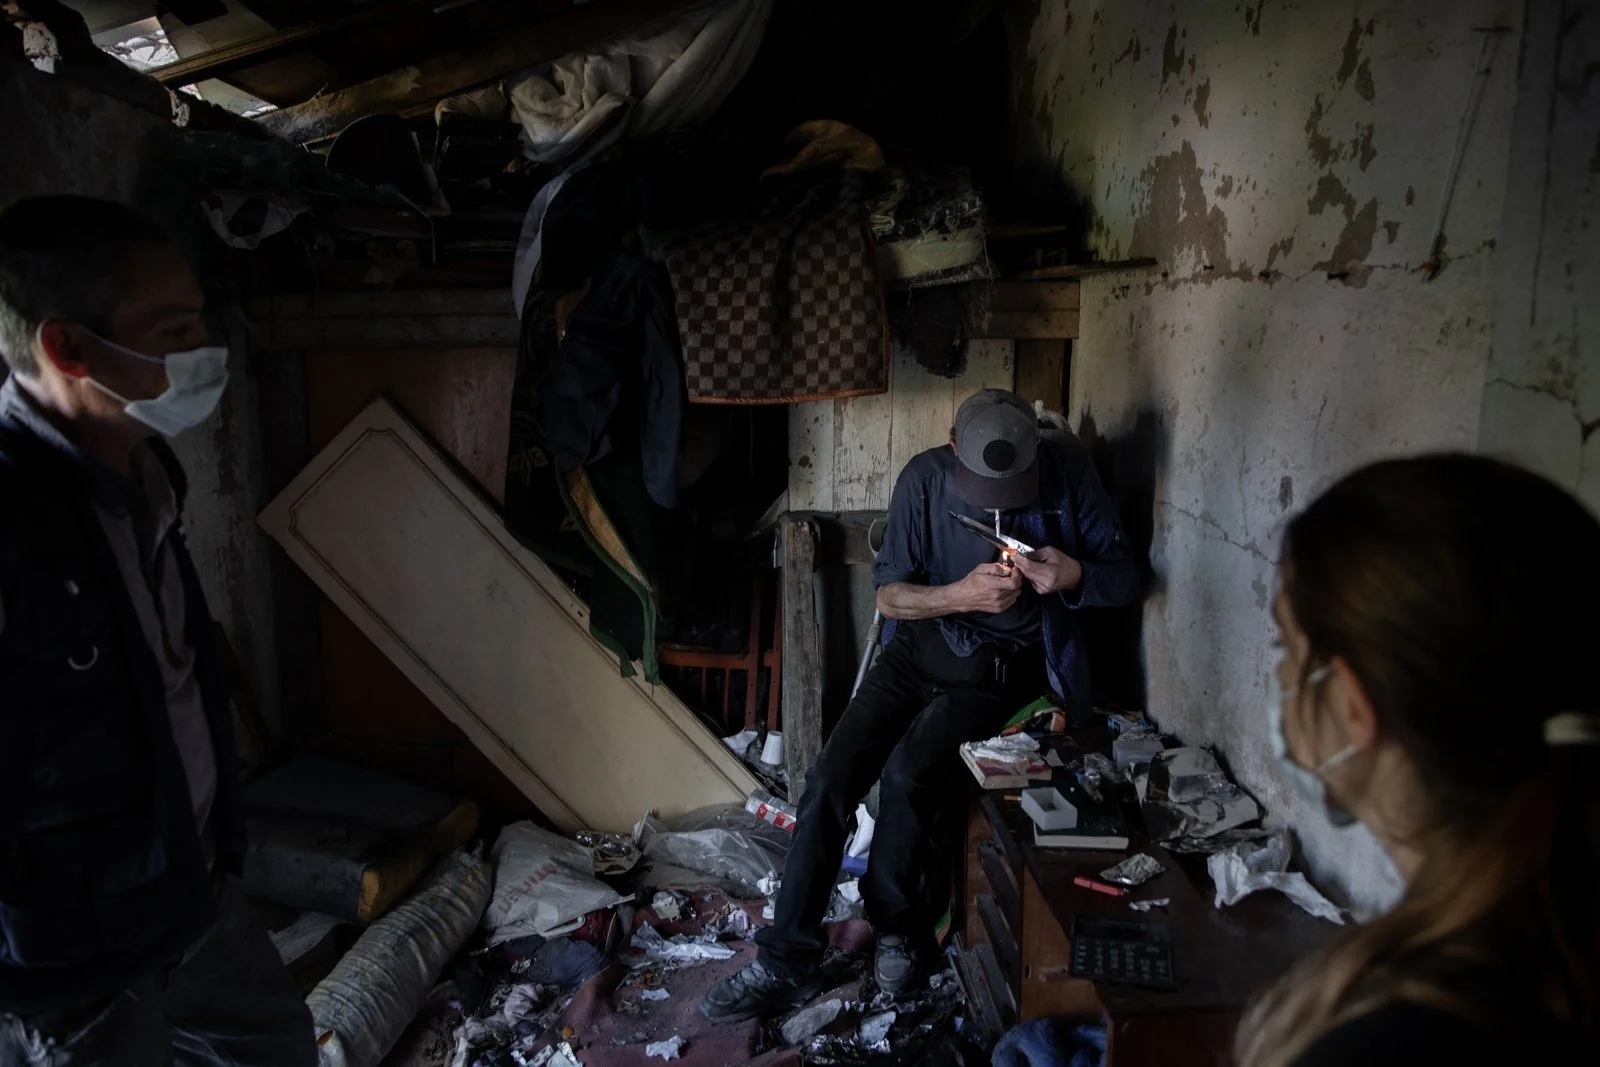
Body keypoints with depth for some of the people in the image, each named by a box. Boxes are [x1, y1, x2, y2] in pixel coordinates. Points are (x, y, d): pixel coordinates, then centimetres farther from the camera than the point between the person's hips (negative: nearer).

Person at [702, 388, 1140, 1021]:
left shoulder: (1067, 472, -11)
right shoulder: (925, 478, -10)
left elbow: (1125, 575, -2)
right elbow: (889, 595, -4)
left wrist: (1074, 574, -25)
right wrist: (961, 594, -23)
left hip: (1000, 666, -2)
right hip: (921, 645, 3)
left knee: (909, 775, -25)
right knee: (829, 780, -12)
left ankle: (898, 926, 4)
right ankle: (786, 962, 0)